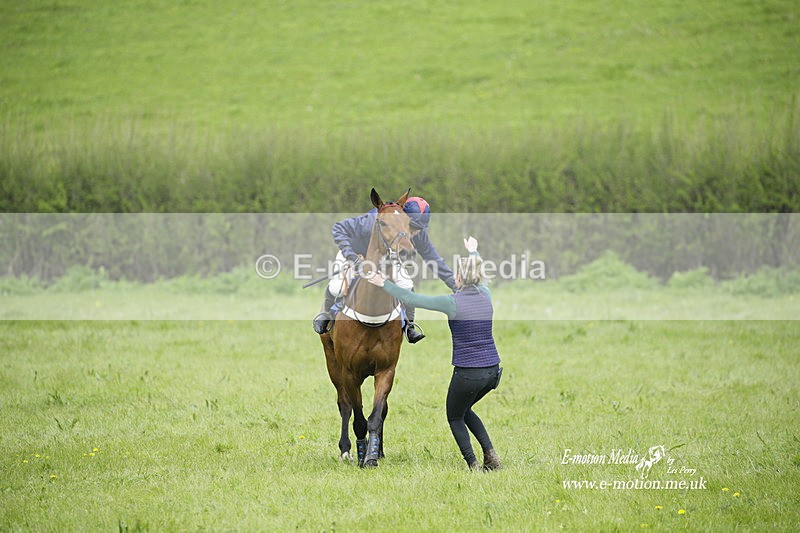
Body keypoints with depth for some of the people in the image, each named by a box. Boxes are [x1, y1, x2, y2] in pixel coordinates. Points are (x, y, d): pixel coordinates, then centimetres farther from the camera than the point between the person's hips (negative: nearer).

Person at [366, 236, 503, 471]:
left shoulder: (453, 302, -14)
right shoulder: (485, 295, 3)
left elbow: (411, 299, -8)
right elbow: (478, 275, 27)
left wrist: (384, 284, 4)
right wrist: (473, 252, 47)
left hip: (467, 373, -6)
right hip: (492, 371, 6)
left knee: (455, 418, 17)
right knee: (465, 410, 29)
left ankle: (474, 467, 7)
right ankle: (490, 454, 13)